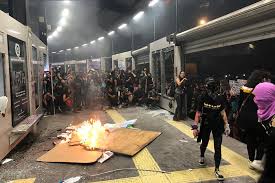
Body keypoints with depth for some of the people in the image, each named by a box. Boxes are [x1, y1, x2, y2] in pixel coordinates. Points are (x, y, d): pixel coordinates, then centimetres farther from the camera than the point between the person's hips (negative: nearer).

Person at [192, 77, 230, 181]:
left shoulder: (220, 98, -8)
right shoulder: (203, 97, -14)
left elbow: (222, 112, 3)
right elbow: (198, 112, -11)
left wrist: (226, 125, 0)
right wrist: (195, 127, -14)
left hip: (217, 124, 1)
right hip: (206, 124, -1)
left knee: (218, 147, -1)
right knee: (204, 143, 16)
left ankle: (217, 169, 10)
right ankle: (202, 156, 50)